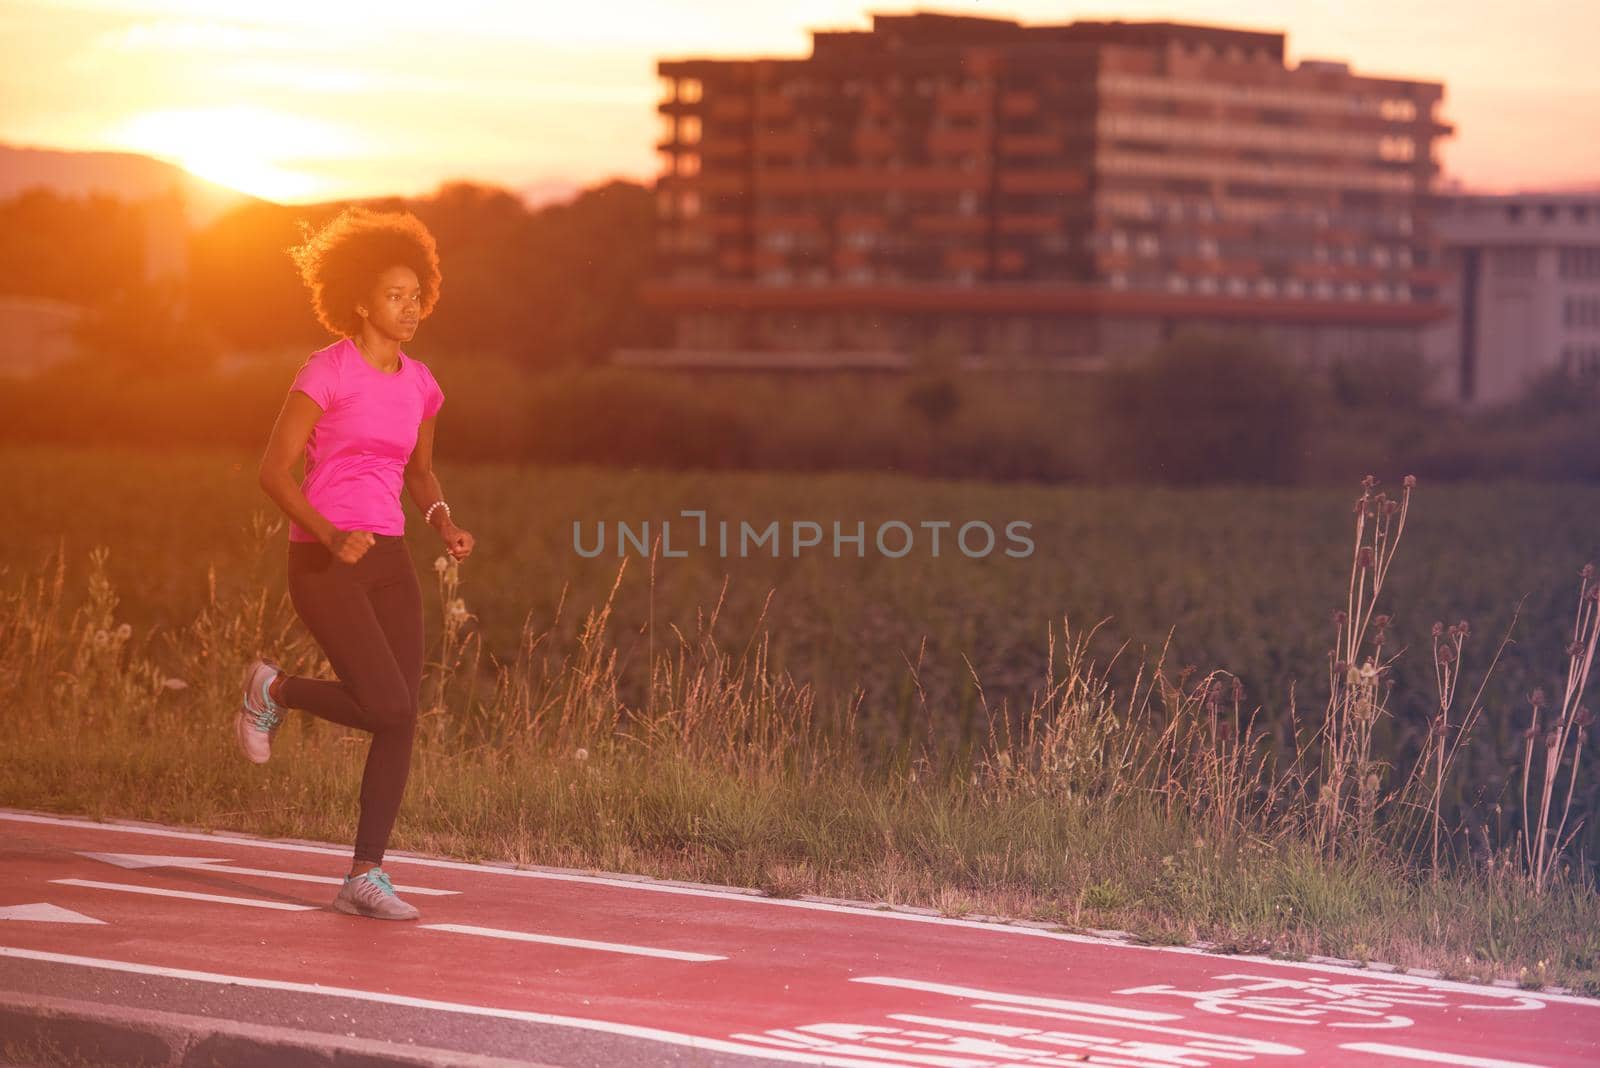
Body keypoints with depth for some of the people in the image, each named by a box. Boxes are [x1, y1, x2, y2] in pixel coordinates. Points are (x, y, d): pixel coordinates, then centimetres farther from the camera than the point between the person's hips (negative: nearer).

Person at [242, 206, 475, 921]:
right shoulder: (327, 372, -9)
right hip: (323, 562, -7)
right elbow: (273, 471, -11)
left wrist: (443, 521, 4)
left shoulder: (419, 384, 10)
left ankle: (365, 879, 6)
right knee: (391, 710, -16)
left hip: (388, 561, 7)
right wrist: (331, 536, -24)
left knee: (401, 719, -2)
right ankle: (274, 690, 12)